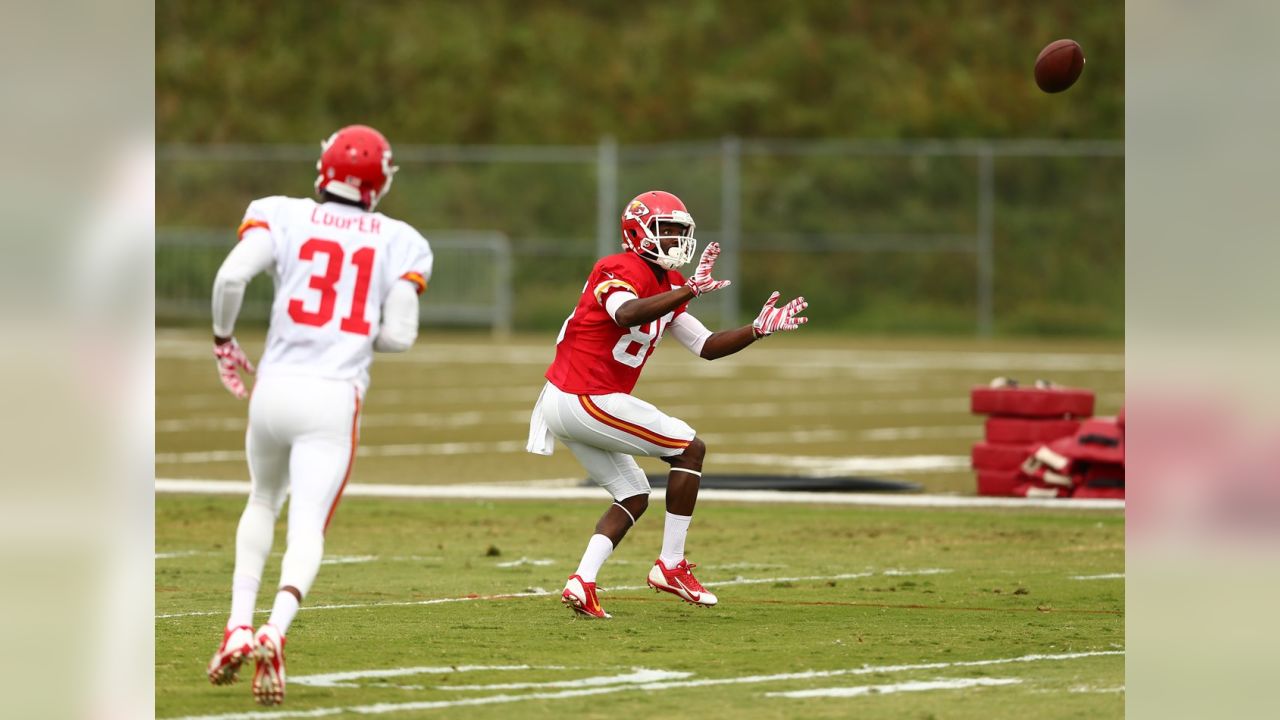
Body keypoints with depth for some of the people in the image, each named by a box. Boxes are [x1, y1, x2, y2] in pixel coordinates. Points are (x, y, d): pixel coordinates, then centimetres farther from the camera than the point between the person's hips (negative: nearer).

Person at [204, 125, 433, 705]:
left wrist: (223, 340, 5)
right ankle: (275, 632, -33)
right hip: (334, 398, -2)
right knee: (308, 525, -7)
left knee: (263, 502, 26)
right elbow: (399, 335, -1)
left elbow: (231, 275, -12)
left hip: (274, 389, 2)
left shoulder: (283, 216, 3)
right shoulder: (398, 243, 6)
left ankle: (239, 626, 14)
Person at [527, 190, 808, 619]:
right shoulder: (623, 271, -15)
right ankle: (670, 566, -1)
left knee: (634, 498, 16)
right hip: (586, 401, -10)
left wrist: (759, 330, 3)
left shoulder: (666, 286, 15)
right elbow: (626, 314, -38)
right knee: (690, 449, -2)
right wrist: (689, 291, -44)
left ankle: (582, 583, 2)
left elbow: (707, 346, 15)